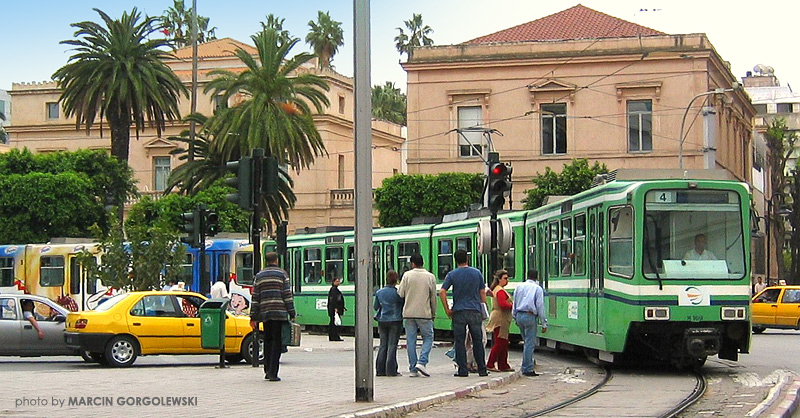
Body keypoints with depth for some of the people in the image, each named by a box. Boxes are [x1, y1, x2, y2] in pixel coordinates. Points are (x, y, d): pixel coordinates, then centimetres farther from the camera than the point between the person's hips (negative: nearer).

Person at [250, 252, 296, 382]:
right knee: (277, 342, -3)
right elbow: (287, 295, -4)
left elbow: (255, 297, 10)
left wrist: (253, 317, 12)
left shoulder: (259, 276, 11)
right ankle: (273, 373, -9)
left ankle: (267, 370, 13)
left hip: (265, 313, 4)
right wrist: (292, 314, -1)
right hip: (279, 313, -4)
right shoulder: (282, 274, 1)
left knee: (267, 341, 15)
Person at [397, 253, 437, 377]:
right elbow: (433, 297, 4)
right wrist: (433, 313, 16)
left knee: (411, 340, 5)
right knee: (428, 338, 10)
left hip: (409, 312, 1)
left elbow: (400, 294, -2)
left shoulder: (407, 275, -2)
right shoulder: (430, 277, 0)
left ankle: (413, 369, 5)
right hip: (424, 313, -1)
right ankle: (422, 362, -8)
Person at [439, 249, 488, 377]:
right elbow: (482, 293, 7)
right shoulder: (477, 273, 5)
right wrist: (483, 310, 14)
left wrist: (447, 309, -1)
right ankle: (482, 370, 9)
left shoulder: (452, 275, -1)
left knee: (460, 342, 3)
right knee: (477, 341, 8)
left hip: (459, 312, -2)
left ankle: (463, 370, 0)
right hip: (475, 311, 2)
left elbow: (442, 292, -9)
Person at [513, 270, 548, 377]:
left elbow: (514, 303, 16)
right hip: (530, 316, -6)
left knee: (527, 342, 17)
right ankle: (527, 369, -7)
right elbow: (540, 306, -6)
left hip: (519, 316, 6)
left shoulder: (519, 287, 12)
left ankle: (526, 367, 17)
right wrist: (544, 324, -2)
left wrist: (515, 318, 24)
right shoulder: (537, 289, -4)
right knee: (530, 343, -4)